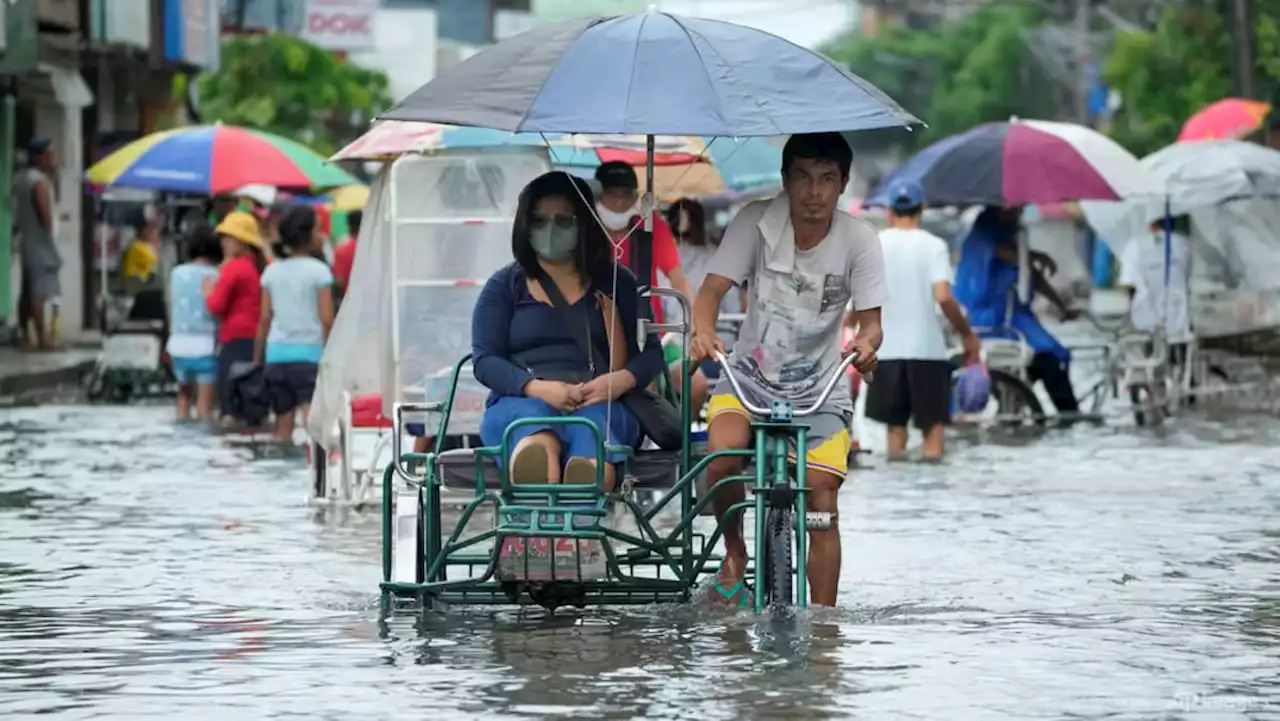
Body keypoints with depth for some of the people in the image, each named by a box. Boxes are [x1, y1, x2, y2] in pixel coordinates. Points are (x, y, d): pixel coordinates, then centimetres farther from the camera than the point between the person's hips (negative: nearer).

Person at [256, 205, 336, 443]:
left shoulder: (272, 271, 9)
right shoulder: (318, 271, -5)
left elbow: (265, 319, 8)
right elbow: (326, 320, -9)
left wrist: (257, 359, 14)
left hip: (276, 353, 5)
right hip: (309, 352, -5)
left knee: (282, 425, 11)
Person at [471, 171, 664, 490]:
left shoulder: (614, 283, 21)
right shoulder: (504, 286, 20)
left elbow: (651, 352, 13)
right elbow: (485, 360, 8)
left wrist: (622, 380, -12)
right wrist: (537, 388, -13)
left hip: (598, 405, 0)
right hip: (520, 401, 0)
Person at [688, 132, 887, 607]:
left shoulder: (858, 240, -11)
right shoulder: (757, 222, -12)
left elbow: (870, 320, -12)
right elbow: (713, 288, -18)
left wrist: (867, 342, -37)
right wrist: (703, 330, -40)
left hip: (820, 389, 0)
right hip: (751, 374, 0)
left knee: (822, 505, -12)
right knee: (723, 455, -28)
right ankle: (734, 554, -1)